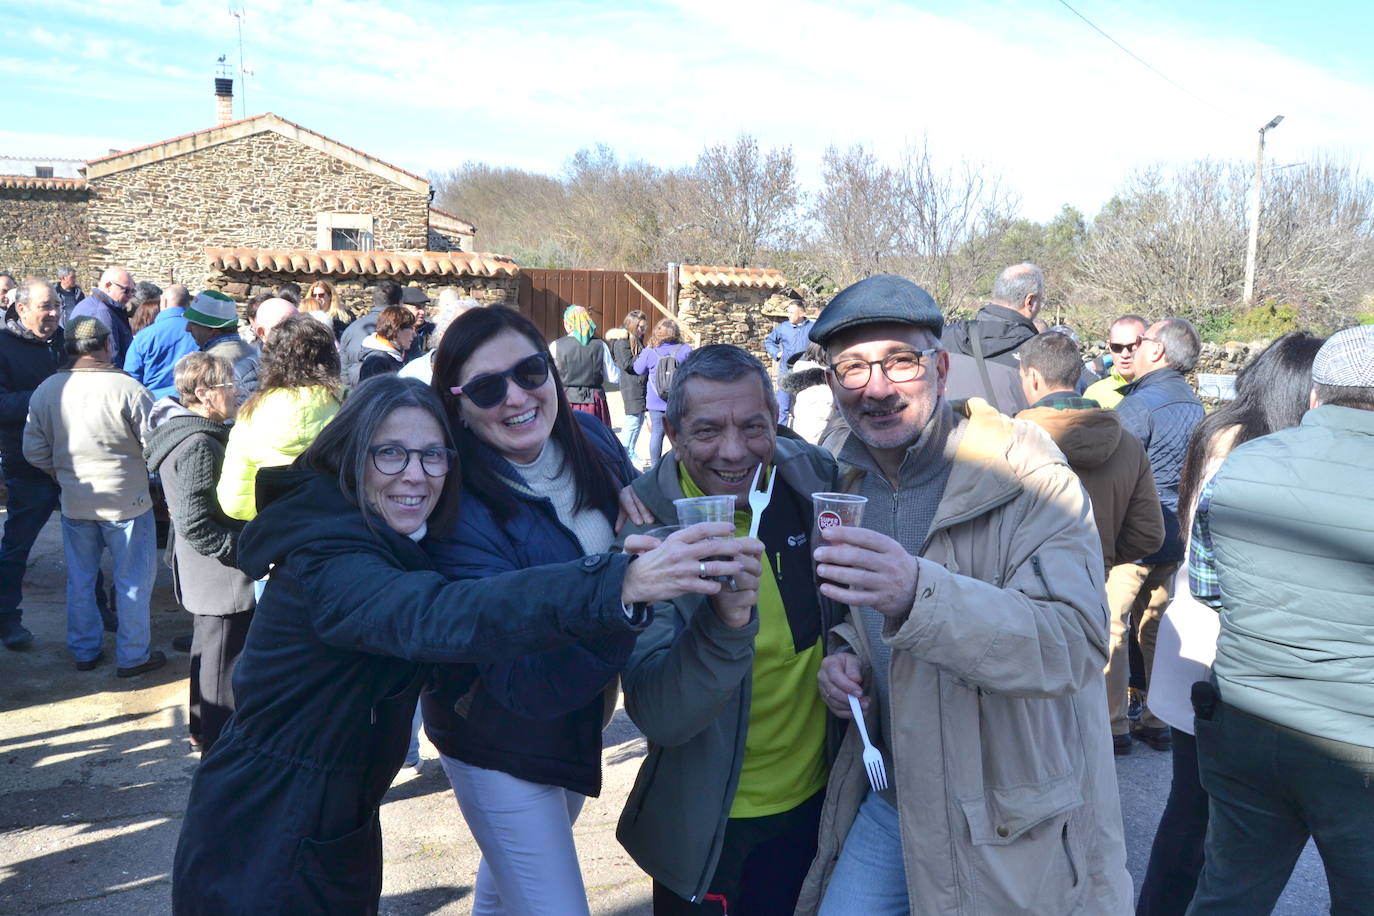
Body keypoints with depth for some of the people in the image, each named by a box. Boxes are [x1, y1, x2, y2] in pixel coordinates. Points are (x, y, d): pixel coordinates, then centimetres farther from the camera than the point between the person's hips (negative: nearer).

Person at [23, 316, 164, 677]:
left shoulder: (46, 390, -3)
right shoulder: (127, 388, -19)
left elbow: (34, 450, 3)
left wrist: (62, 473, 19)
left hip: (74, 503, 5)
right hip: (127, 501, -5)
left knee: (79, 580, 19)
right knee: (133, 580, 9)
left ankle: (83, 651, 31)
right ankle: (132, 656, 18)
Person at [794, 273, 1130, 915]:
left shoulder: (1032, 482, -18)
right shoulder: (846, 485, 2)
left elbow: (1074, 641, -31)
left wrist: (918, 594, -47)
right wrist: (842, 654, -5)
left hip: (1011, 832, -4)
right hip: (889, 800, 5)